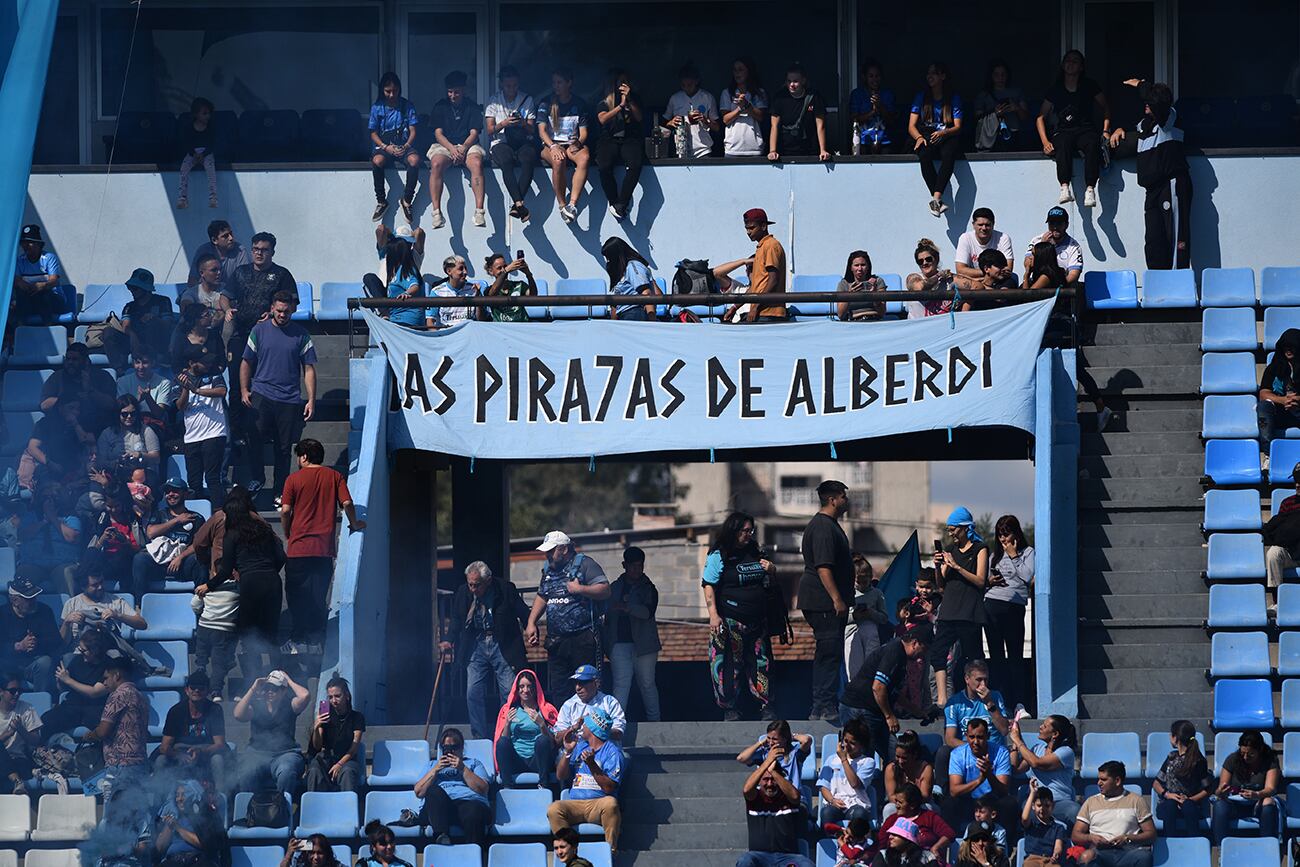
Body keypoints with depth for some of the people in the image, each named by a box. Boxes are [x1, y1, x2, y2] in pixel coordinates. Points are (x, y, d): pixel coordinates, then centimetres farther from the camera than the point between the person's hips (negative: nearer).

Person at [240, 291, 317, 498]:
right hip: (261, 394, 0)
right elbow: (247, 363, 11)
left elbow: (309, 369, 6)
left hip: (290, 399, 0)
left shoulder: (301, 335, 5)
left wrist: (311, 400, -1)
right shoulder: (259, 331, 6)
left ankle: (280, 492, 13)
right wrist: (244, 390, -1)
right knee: (255, 438, -13)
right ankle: (257, 479, 7)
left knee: (284, 448, 5)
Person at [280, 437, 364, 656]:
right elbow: (347, 503, -4)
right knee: (319, 597, 7)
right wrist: (354, 524, 13)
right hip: (324, 548, 2)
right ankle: (317, 643, 7)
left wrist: (287, 534, 9)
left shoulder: (294, 479, -1)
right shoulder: (334, 476, 5)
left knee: (297, 596, 6)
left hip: (298, 548, -2)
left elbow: (285, 511, -6)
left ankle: (299, 641, 5)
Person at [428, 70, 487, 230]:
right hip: (444, 145, 0)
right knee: (436, 164, -34)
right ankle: (437, 213, -37)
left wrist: (463, 148, -19)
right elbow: (438, 133, 2)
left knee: (476, 163, -34)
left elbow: (474, 133, 1)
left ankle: (479, 211, -41)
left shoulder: (472, 107, 10)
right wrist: (452, 149, -16)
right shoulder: (440, 106, 10)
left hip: (467, 145, 0)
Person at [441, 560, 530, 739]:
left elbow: (523, 614, -3)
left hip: (503, 647, -3)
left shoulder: (506, 589, -9)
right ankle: (480, 738, 3)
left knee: (510, 692, -4)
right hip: (476, 646, 3)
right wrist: (449, 640, -1)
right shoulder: (463, 593, 0)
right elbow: (456, 620, 11)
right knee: (474, 693, -3)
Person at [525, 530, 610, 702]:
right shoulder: (548, 569, 17)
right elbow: (542, 597, 27)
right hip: (556, 641, 7)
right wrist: (531, 623, 17)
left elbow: (605, 591, -12)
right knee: (557, 690, 7)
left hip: (583, 639, -7)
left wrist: (580, 589, -20)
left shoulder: (584, 564, -5)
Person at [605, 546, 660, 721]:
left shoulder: (648, 589, 2)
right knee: (621, 683, -9)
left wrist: (627, 608, -31)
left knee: (647, 683, 6)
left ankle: (654, 720, 18)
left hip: (643, 644, -2)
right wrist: (607, 643, 16)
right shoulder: (615, 588, 13)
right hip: (620, 644, 2)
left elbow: (648, 612, -16)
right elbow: (608, 616, 20)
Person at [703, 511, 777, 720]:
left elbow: (769, 580, 27)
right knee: (729, 664, -4)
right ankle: (729, 709, 3)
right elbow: (709, 586, -11)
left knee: (760, 663, 6)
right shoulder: (719, 555, -5)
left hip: (757, 621, 6)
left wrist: (771, 569, 2)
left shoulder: (754, 552, 13)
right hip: (730, 621, -6)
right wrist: (713, 615, -19)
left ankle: (765, 707, 10)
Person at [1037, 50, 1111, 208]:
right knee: (1063, 145, -37)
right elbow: (1041, 117, 12)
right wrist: (1045, 142, -3)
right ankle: (1065, 188, -50)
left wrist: (1105, 131, 2)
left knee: (1092, 144, -37)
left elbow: (1105, 108, 17)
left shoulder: (1089, 86, 10)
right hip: (1063, 132, 0)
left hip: (1086, 130, 0)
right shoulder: (1055, 89, 11)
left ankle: (1090, 189, -47)